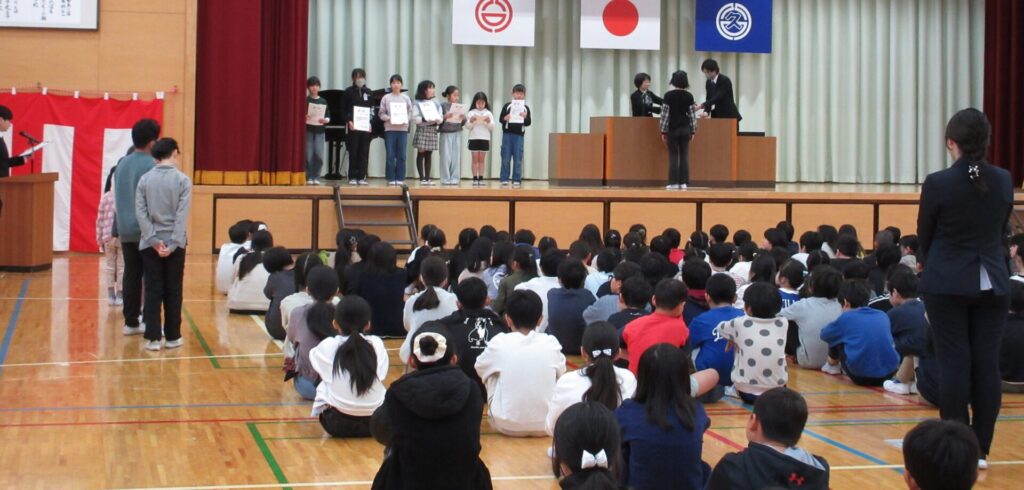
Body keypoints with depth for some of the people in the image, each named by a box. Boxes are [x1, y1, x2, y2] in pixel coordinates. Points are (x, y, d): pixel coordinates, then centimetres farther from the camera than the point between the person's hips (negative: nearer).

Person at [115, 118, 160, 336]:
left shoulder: (122, 163, 8)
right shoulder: (151, 165, -12)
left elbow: (116, 199, 16)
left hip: (125, 230, 6)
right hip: (146, 231, -6)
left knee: (131, 275, 9)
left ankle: (130, 322, 10)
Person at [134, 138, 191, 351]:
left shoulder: (145, 179, 1)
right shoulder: (183, 180, -5)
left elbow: (140, 212, -4)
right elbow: (182, 214, -11)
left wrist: (154, 240, -5)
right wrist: (173, 244, -11)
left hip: (150, 243, 2)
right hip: (174, 243, -2)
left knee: (153, 291, 5)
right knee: (173, 292, 7)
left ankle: (153, 338, 2)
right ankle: (172, 337, 12)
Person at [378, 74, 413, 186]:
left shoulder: (406, 98, 7)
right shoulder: (386, 98, 4)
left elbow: (410, 113, 6)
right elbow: (381, 114, 2)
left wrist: (405, 120, -12)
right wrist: (389, 118, -14)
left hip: (403, 129, 1)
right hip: (390, 129, -1)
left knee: (401, 156, 1)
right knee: (390, 155, -1)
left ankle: (400, 179, 7)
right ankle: (391, 178, 4)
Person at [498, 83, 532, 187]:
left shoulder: (526, 108, 5)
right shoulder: (507, 106, 2)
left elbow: (528, 123, 2)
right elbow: (500, 118, 1)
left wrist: (525, 117, -17)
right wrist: (505, 118, -20)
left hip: (519, 135, 1)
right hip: (507, 134, -1)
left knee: (518, 159, 0)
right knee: (506, 158, 0)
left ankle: (516, 180, 5)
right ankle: (504, 179, 5)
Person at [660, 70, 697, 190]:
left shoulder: (668, 95, -8)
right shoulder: (689, 96, -1)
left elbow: (665, 113, -8)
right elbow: (692, 115, 1)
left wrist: (663, 131, -3)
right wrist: (693, 131, 8)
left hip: (672, 129, -2)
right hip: (685, 129, 2)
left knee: (673, 156, 1)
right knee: (684, 155, 5)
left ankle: (674, 183, -2)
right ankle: (683, 182, 3)